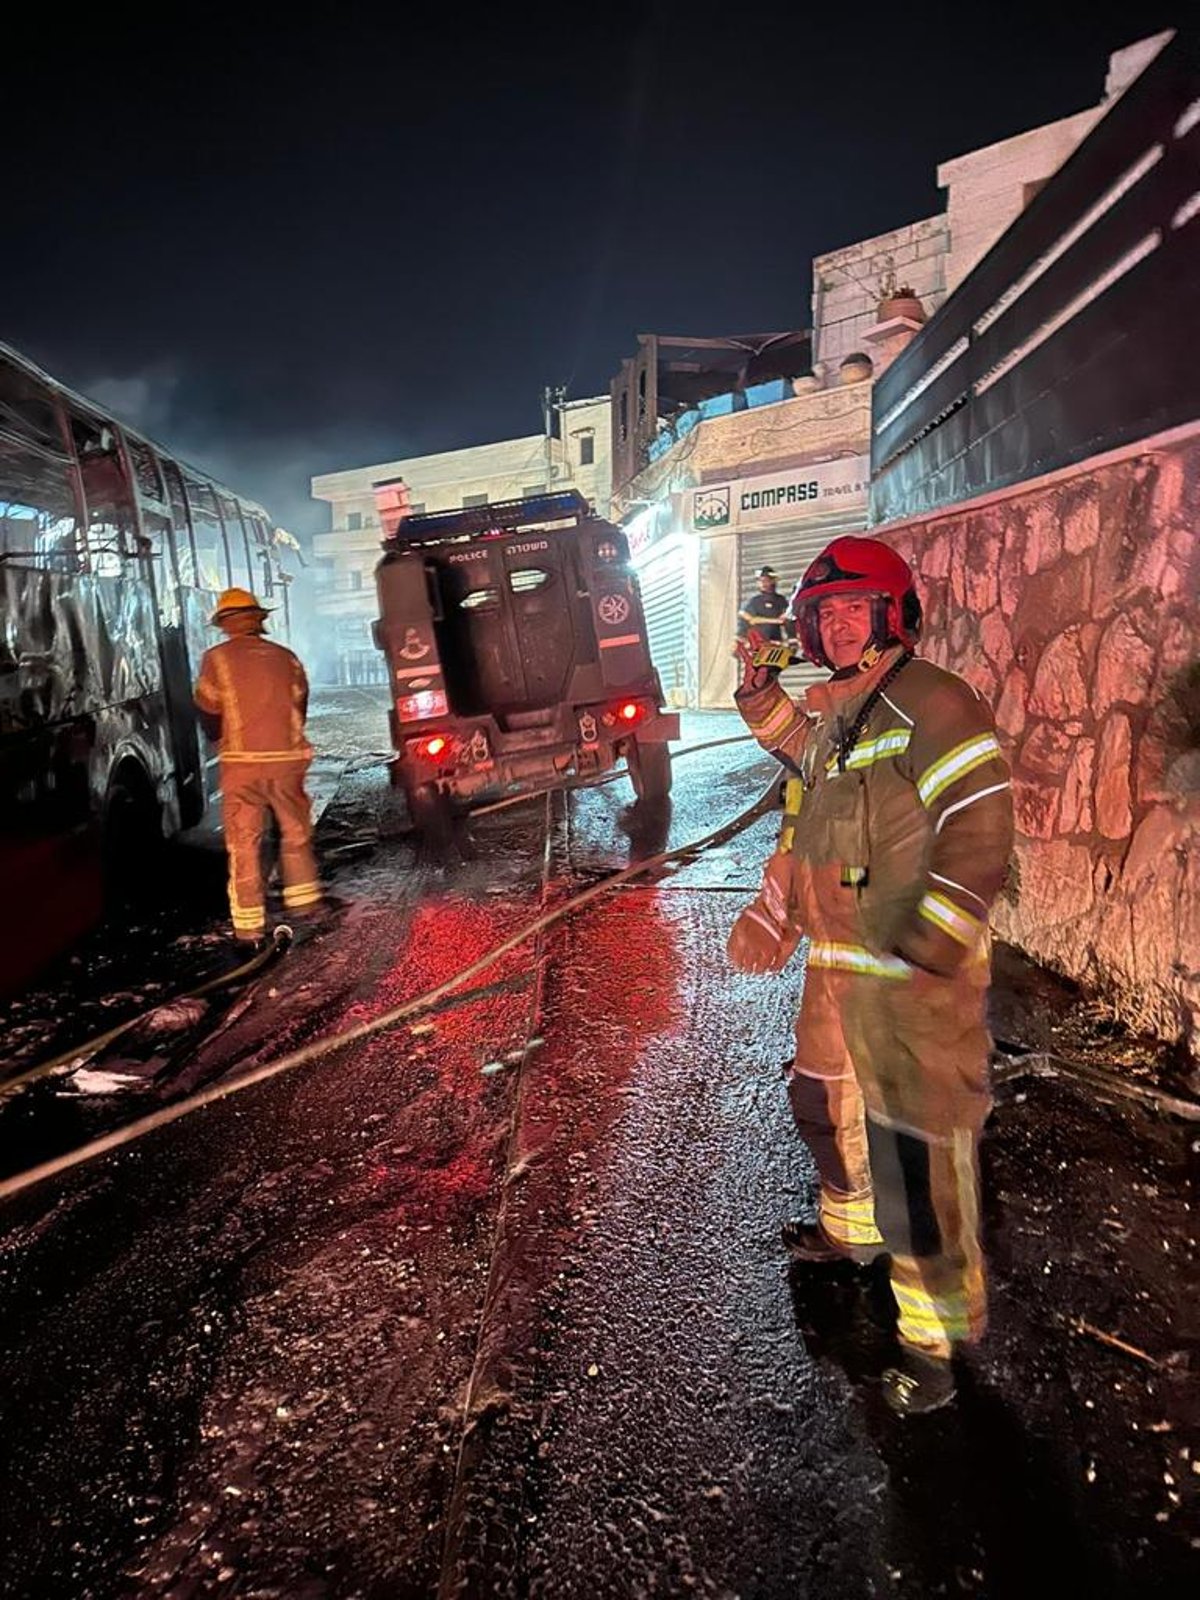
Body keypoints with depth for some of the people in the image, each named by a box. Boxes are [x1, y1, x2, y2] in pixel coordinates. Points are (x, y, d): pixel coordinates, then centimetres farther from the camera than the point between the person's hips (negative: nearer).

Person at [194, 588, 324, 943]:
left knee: (244, 842, 4)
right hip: (287, 758, 2)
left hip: (242, 764, -2)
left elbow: (207, 714, 3)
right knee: (295, 831, 18)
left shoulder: (217, 659, -2)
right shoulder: (284, 657, 7)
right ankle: (304, 901, 23)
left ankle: (249, 924, 6)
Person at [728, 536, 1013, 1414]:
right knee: (825, 1106, 27)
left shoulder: (933, 706, -15)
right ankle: (852, 1228, 53)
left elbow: (979, 832, -22)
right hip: (837, 972, 10)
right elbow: (803, 827, 21)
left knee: (915, 1159, -1)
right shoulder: (828, 715, 14)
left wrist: (923, 945, -24)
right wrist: (770, 915, 20)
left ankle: (937, 1334, 19)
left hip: (913, 984, -9)